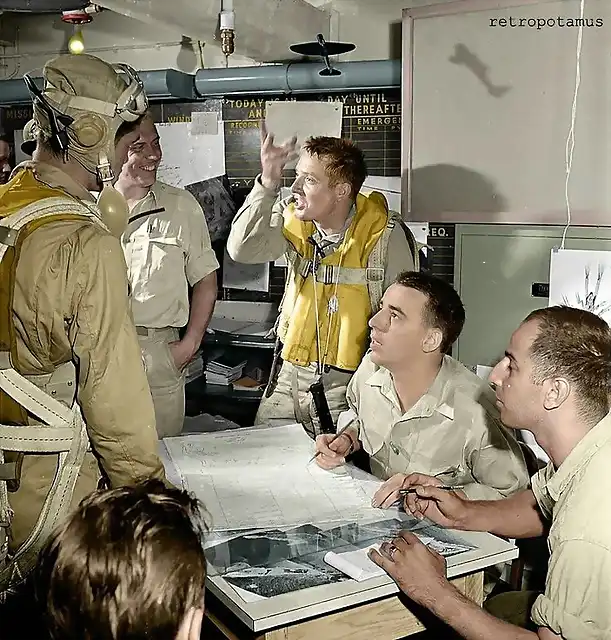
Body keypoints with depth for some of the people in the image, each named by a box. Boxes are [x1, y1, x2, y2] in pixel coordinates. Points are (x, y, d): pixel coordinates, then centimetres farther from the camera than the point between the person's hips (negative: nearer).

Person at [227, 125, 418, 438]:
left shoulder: (387, 235, -14)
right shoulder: (292, 219, -2)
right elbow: (241, 250, -17)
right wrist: (268, 184, -25)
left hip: (346, 381, -4)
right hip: (288, 373, 4)